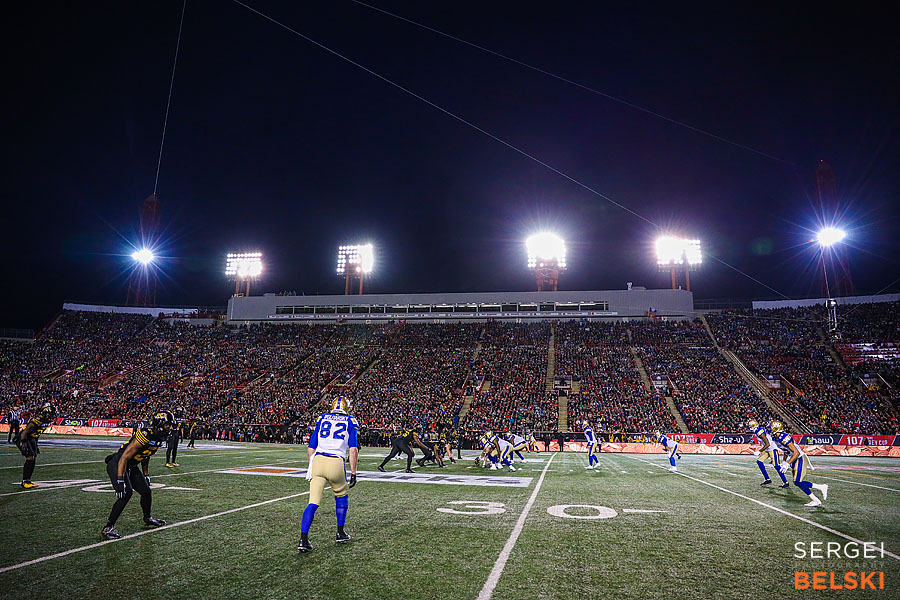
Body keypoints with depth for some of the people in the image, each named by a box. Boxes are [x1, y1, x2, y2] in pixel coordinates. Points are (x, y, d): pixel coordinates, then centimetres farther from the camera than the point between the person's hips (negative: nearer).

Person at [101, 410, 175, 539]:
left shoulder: (159, 438, 0)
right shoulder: (146, 435, -29)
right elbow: (124, 458, -29)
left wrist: (146, 476, 19)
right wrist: (120, 481, -30)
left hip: (131, 467, 9)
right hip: (117, 464, -9)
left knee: (146, 491, 11)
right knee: (126, 493, -23)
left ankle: (147, 519, 35)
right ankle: (108, 528, -13)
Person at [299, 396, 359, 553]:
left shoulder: (322, 418, 17)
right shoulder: (350, 422, 10)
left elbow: (311, 448, 16)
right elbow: (353, 450, 1)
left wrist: (310, 467, 26)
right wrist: (353, 473, 6)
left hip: (318, 460, 2)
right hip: (336, 463, -2)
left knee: (313, 502, 4)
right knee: (341, 497, 22)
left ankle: (303, 540, -6)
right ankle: (341, 534, 29)